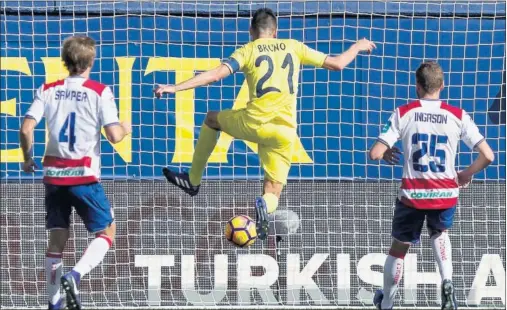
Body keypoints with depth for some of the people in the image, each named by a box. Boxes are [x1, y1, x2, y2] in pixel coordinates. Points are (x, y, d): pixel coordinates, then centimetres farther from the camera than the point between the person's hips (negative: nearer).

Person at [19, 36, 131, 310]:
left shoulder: (48, 90, 2)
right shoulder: (99, 92, -7)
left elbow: (26, 129, -5)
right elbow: (114, 136, -12)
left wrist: (28, 158, 12)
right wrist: (125, 128, 11)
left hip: (54, 174, 4)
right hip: (84, 175, -4)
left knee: (57, 239, 12)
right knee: (107, 231, 11)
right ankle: (74, 276, -12)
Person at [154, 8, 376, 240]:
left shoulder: (248, 51, 5)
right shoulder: (294, 47, 11)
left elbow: (216, 74, -9)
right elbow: (336, 64, 15)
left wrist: (176, 87, -9)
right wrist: (358, 47, 35)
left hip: (255, 123, -2)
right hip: (285, 131, 2)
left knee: (211, 119, 29)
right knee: (273, 192, 10)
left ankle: (193, 181, 30)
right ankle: (265, 206, -30)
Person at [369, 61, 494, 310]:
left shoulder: (404, 113, -4)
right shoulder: (458, 116, -1)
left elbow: (375, 154, -8)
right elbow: (487, 156, -5)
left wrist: (386, 154, 16)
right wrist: (466, 174, 14)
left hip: (413, 194, -1)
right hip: (446, 194, 1)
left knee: (399, 247, 21)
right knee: (439, 233, 32)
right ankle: (447, 282, 7)